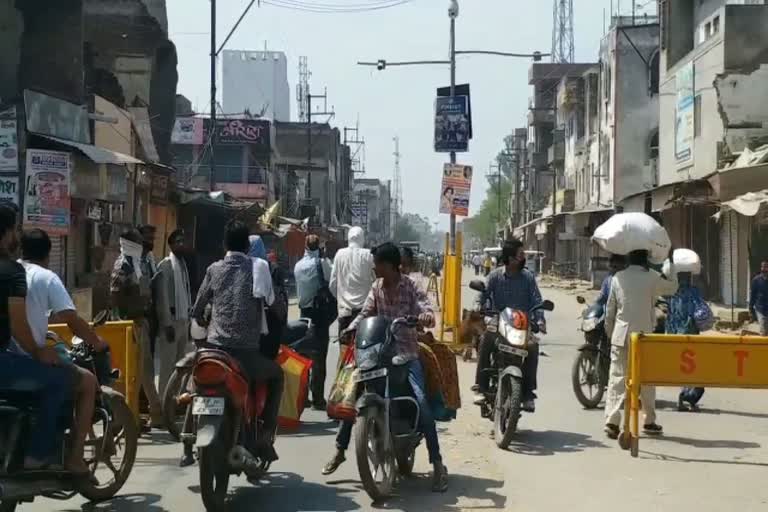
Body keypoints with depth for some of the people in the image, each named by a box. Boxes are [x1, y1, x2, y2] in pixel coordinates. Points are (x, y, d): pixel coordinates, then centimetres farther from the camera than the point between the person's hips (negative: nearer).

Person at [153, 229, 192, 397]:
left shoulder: (183, 264, 14)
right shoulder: (165, 265, -9)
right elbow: (162, 297, -14)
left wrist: (188, 321, 14)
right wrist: (167, 324, -17)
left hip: (183, 319, 7)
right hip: (171, 320, -7)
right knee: (168, 364, -5)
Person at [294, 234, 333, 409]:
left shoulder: (298, 265, 6)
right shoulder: (322, 263, -10)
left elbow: (299, 288, 10)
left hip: (304, 311, 5)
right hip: (320, 311, -5)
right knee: (319, 357, -4)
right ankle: (317, 399, -6)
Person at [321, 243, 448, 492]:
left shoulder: (408, 286, -4)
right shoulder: (376, 287, 9)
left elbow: (420, 307, -16)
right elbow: (366, 313, 4)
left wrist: (426, 316, -40)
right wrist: (350, 329, -15)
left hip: (406, 353, -4)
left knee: (421, 401, -21)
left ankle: (437, 464, -17)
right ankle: (340, 450, 13)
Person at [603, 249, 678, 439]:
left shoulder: (618, 278, 1)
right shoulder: (652, 278, -6)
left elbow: (610, 310, 5)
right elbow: (672, 287, 13)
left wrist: (610, 334, 16)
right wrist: (671, 262, 22)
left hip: (620, 335, 1)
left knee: (617, 378, 0)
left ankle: (611, 420, -11)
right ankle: (649, 422, 21)